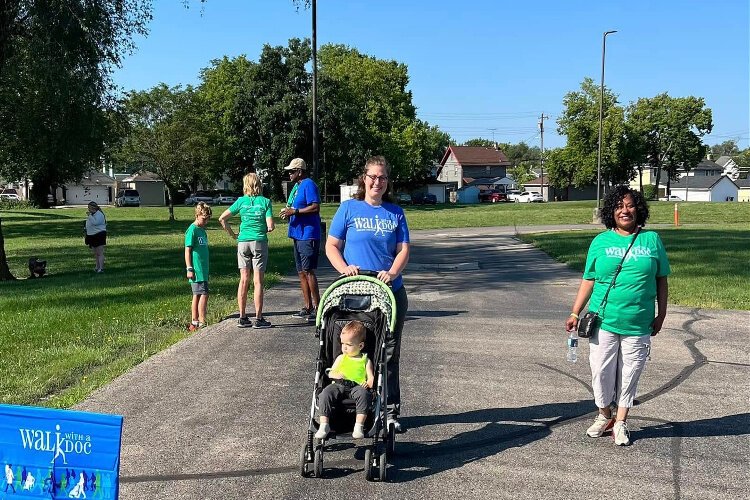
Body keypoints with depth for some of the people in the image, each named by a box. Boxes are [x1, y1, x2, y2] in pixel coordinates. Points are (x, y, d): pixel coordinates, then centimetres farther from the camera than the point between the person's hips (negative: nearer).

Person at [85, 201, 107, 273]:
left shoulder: (99, 214, -13)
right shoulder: (91, 214, 15)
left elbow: (95, 222, -29)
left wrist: (89, 215, -25)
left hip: (99, 235, -10)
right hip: (92, 235, 10)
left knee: (100, 253, -10)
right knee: (95, 253, 15)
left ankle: (101, 268, -10)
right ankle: (97, 267, 24)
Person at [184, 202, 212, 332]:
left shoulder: (202, 230, 16)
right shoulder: (192, 230, -10)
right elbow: (188, 250, -12)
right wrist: (189, 269, -15)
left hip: (203, 269, 9)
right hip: (196, 270, -9)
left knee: (197, 295, 11)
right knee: (204, 294, -11)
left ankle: (194, 323, 16)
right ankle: (202, 323, -8)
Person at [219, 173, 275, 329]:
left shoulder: (241, 201, 3)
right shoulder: (265, 201, -4)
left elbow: (222, 218, 2)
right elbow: (270, 226, -10)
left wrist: (233, 235, 11)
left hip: (243, 242, 3)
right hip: (259, 242, -3)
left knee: (244, 280, 9)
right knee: (258, 281, 1)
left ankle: (242, 318, 13)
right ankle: (258, 319, 4)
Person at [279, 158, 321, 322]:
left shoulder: (308, 184, -11)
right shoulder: (296, 186, 19)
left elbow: (315, 207, -21)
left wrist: (295, 211, -19)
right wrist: (288, 212, 7)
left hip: (308, 235, -10)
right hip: (298, 235, 10)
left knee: (308, 271, -10)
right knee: (301, 272, 12)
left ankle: (317, 307, -5)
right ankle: (307, 307, 18)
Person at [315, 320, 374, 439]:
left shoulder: (366, 360, 15)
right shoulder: (341, 358, 22)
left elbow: (371, 378, 9)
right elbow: (330, 373, 21)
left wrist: (368, 383, -16)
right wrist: (335, 375, -4)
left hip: (357, 387, -2)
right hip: (338, 386, 2)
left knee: (363, 394, -37)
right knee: (325, 393, -29)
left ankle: (359, 426, -38)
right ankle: (324, 425, -28)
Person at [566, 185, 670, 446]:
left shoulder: (652, 240, 3)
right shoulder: (600, 241, 3)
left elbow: (661, 280, 8)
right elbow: (588, 280, 6)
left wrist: (661, 315, 5)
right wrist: (575, 313, 2)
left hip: (638, 325, 0)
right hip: (604, 321, 0)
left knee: (629, 373, 7)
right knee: (601, 370, 4)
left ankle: (621, 422, 22)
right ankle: (605, 415, 26)